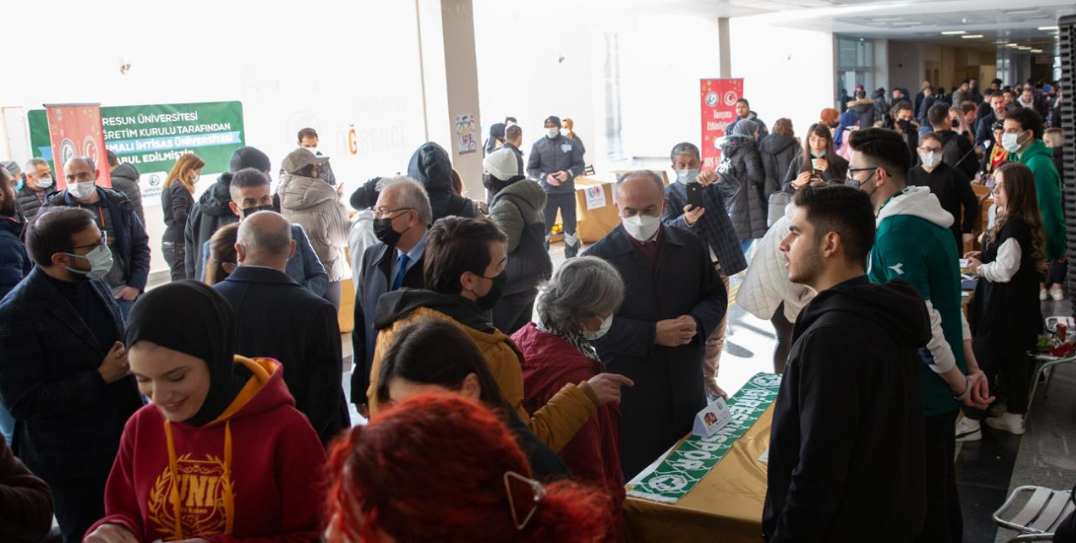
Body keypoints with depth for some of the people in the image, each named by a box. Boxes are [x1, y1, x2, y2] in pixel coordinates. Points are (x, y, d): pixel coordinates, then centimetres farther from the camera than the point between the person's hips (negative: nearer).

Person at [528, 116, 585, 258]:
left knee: (570, 225, 9)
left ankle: (572, 259, 21)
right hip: (547, 193, -1)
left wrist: (568, 173, -16)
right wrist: (545, 176, -15)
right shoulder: (538, 145, 0)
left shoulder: (570, 143, 1)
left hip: (567, 192, 1)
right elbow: (530, 169, 1)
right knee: (544, 225, 2)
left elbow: (580, 165, 3)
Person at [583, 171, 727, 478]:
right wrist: (652, 334, -20)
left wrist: (697, 322, -11)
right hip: (629, 394, -4)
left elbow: (716, 297, 12)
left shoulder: (691, 246, 6)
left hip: (686, 388, 4)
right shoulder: (598, 257, -8)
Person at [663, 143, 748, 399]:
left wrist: (715, 177, -36)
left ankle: (709, 379, 26)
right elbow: (667, 228, -19)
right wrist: (686, 220, -41)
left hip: (719, 267, 3)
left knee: (716, 330, 12)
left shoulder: (713, 186, 5)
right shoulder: (669, 194, -4)